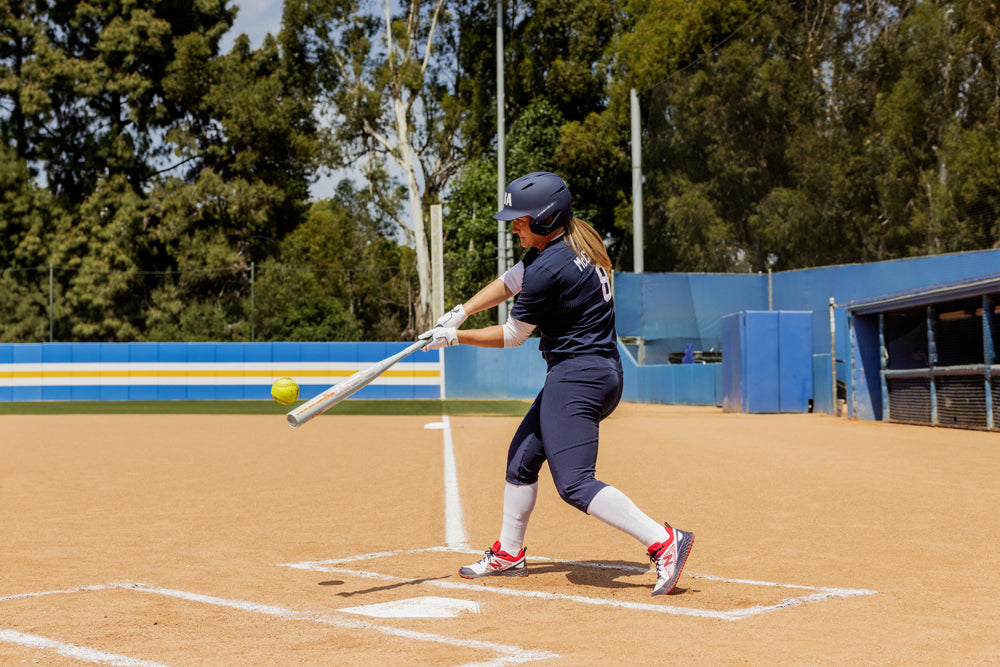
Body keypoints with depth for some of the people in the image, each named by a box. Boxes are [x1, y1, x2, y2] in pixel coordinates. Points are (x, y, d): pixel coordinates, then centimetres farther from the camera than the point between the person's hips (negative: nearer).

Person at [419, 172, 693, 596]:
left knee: (574, 484, -14)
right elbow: (508, 283, 18)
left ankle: (664, 543, -20)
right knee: (523, 456, 20)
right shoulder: (574, 244, 10)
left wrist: (455, 337, 2)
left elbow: (512, 335, -9)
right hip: (602, 371, 11)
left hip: (578, 377, -11)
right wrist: (458, 313, 7)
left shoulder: (549, 269, -20)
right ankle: (508, 554, 31)